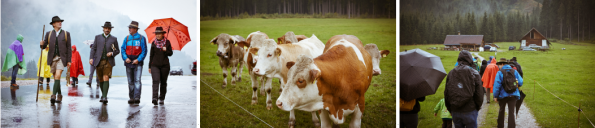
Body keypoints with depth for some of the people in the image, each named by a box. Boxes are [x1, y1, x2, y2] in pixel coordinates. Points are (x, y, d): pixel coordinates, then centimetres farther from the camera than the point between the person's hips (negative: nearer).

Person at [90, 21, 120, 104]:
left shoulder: (114, 39, 9)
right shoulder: (98, 37, 11)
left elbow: (117, 50, 13)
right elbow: (93, 48, 7)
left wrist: (112, 53, -8)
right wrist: (91, 58, -6)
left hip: (108, 62, -2)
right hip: (98, 61, 2)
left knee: (106, 78, -16)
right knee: (101, 80, 9)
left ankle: (105, 97, -21)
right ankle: (103, 95, 27)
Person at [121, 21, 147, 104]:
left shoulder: (141, 38, -1)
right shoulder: (127, 38, 10)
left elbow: (144, 51, -3)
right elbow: (123, 49, 10)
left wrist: (138, 60, -14)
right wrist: (125, 58, -7)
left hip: (138, 62, -4)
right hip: (128, 62, 4)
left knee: (137, 80, -13)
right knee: (130, 81, 8)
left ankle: (137, 98, -17)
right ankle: (131, 98, 14)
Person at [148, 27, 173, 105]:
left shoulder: (167, 42, 3)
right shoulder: (154, 43, 5)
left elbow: (171, 53, 5)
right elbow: (151, 55, 10)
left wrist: (166, 50, -16)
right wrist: (149, 66, 10)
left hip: (165, 65, 1)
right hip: (155, 65, -1)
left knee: (163, 82, 5)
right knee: (156, 80, -17)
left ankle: (162, 98, 16)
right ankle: (155, 98, -28)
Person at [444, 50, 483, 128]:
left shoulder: (451, 73, 3)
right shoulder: (474, 73, -8)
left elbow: (446, 93, 7)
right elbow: (479, 93, -6)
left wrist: (450, 109, 18)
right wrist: (478, 107, 11)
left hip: (455, 112, 4)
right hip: (470, 111, -3)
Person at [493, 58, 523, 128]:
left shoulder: (500, 73, -10)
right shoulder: (515, 72, 0)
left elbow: (497, 85, -14)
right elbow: (520, 82, 0)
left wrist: (495, 96, -8)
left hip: (503, 95, -1)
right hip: (513, 95, 1)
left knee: (501, 111, 18)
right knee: (511, 112, 2)